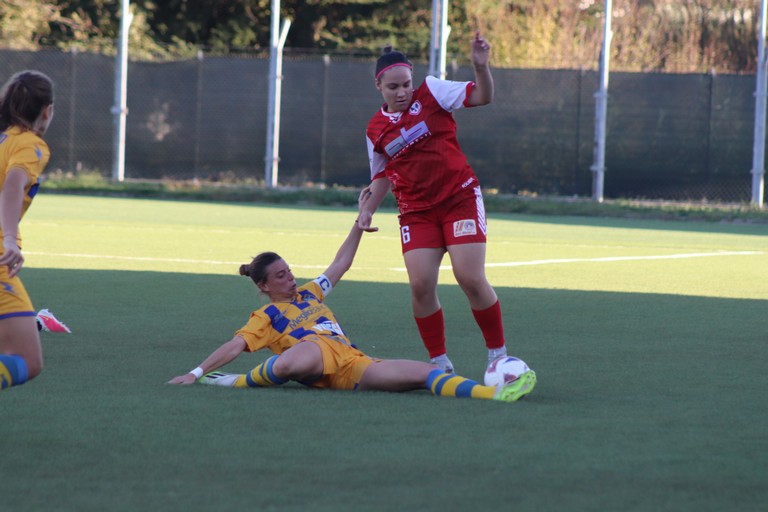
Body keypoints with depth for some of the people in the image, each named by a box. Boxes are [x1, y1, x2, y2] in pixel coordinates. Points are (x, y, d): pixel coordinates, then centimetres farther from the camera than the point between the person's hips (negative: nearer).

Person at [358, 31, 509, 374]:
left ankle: (498, 354, 4)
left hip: (460, 198, -3)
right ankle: (439, 362, 4)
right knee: (421, 285, -11)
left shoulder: (431, 92, -2)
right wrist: (368, 210, 5)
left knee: (471, 279, -12)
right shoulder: (376, 130, 7)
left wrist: (481, 66, -25)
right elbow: (383, 175, 19)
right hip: (416, 212, 3)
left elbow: (482, 97, -7)